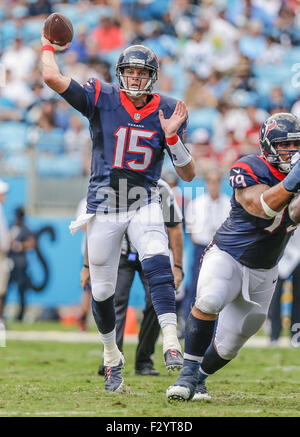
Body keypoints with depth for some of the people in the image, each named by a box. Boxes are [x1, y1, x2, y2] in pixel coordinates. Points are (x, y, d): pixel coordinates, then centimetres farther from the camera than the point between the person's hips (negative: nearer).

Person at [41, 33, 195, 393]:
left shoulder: (167, 112, 1)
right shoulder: (102, 99, -5)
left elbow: (188, 175, 0)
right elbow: (52, 78, -18)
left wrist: (172, 137, -15)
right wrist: (49, 47, 0)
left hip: (144, 205, 0)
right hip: (104, 206, 0)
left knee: (157, 265, -28)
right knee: (102, 290, 7)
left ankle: (171, 344, -35)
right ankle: (112, 357, 30)